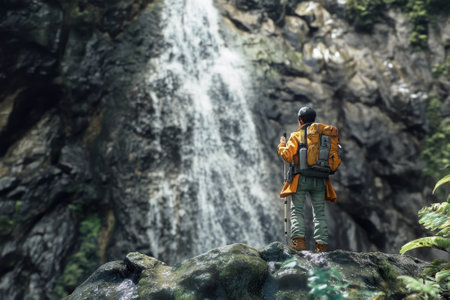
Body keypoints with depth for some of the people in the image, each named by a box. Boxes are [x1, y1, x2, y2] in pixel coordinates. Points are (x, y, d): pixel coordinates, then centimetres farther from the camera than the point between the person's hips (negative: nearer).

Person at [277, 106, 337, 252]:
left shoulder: (297, 135, 0)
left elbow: (287, 156, -6)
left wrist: (282, 145, 11)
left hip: (302, 179, -3)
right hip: (320, 180, 4)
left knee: (297, 210, 1)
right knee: (319, 212, 7)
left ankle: (299, 239, -14)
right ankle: (322, 244, 2)